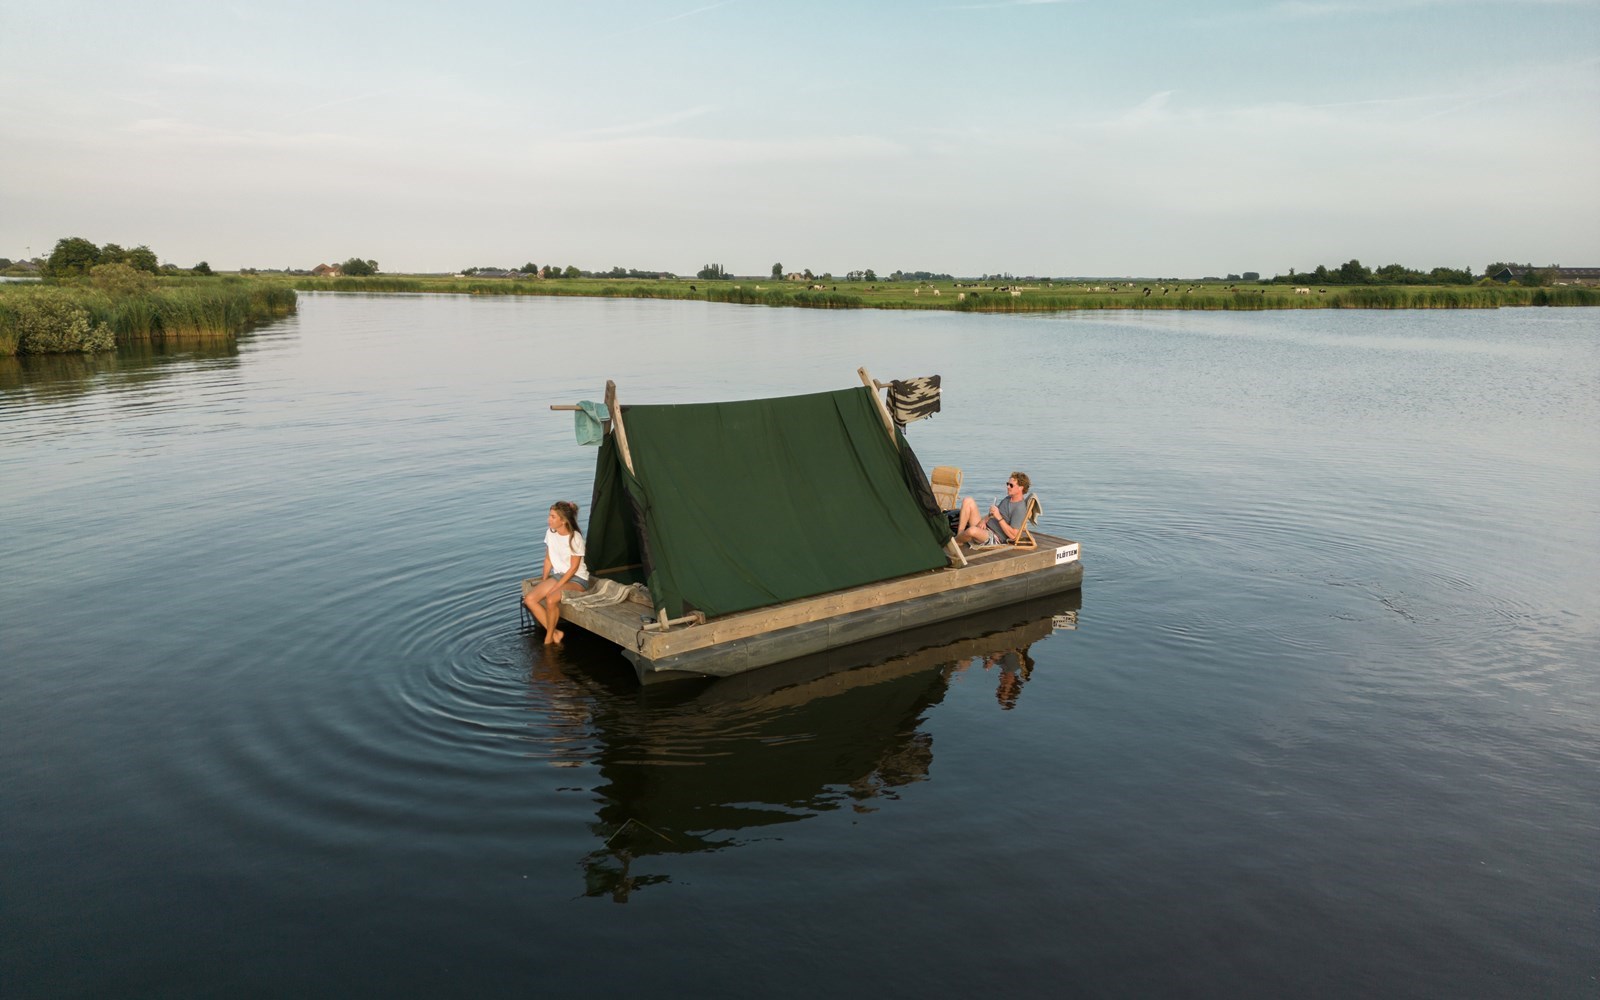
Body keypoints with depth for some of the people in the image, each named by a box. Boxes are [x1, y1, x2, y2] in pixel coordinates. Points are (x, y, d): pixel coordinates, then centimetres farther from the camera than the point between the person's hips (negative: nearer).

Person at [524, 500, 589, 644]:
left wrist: (556, 587, -18)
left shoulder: (575, 538, -20)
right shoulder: (550, 533, -1)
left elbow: (574, 568, -17)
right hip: (558, 575, 7)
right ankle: (555, 633, -7)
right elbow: (548, 559, 9)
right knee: (529, 599, -12)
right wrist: (544, 581, 3)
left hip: (576, 579, -7)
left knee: (551, 599, -33)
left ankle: (549, 638, -11)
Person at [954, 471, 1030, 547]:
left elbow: (1013, 536, -21)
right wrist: (984, 520, 1)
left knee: (972, 530, -42)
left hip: (994, 538, -9)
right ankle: (959, 535, -11)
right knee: (968, 501, -4)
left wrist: (999, 517, -24)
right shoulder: (1008, 498, 15)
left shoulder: (1020, 509, -14)